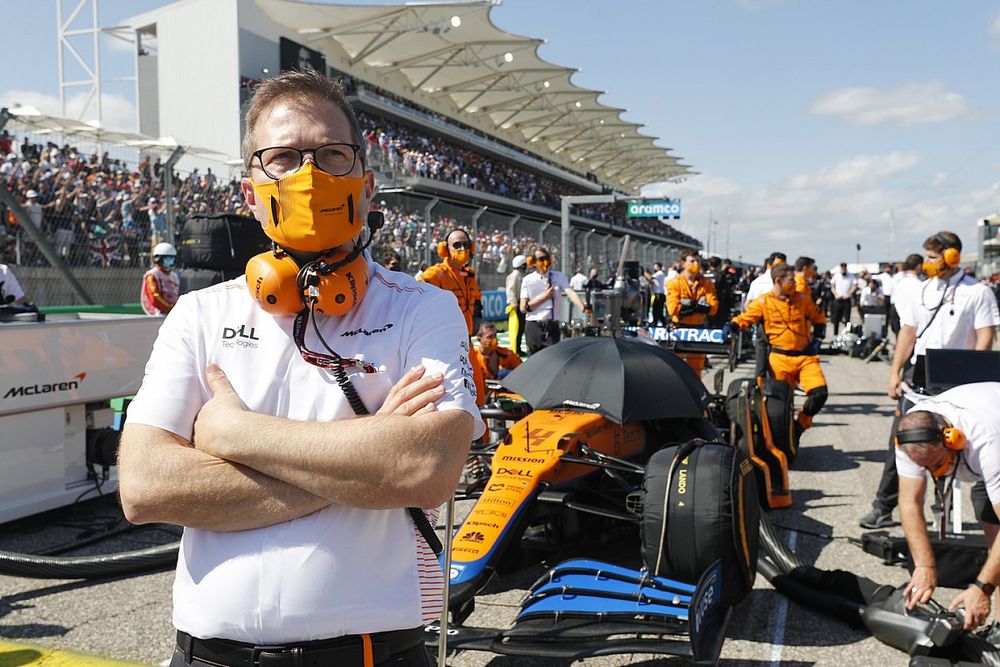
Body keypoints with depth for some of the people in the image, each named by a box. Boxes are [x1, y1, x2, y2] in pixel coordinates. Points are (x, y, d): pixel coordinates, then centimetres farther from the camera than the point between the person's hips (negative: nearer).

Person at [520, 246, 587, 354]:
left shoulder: (559, 276, 4)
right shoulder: (528, 280, 3)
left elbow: (571, 292, -14)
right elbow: (523, 308, -3)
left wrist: (583, 308, -32)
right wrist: (544, 297, -11)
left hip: (552, 326, 0)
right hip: (533, 326, 0)